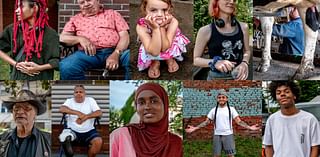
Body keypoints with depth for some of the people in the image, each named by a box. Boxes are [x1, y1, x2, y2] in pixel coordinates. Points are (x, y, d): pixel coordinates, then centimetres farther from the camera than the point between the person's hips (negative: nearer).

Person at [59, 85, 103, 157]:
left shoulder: (90, 100, 7)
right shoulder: (70, 101, 6)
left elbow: (99, 113, -6)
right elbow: (61, 109, -15)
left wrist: (85, 117, -21)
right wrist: (78, 113, -23)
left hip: (88, 131, 0)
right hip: (72, 130, 0)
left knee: (98, 141, -27)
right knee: (63, 138, -31)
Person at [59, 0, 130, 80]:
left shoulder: (112, 13, 20)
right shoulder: (75, 19, 25)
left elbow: (124, 36, 7)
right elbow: (62, 37, 13)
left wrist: (115, 54, -12)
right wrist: (80, 39, -7)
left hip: (113, 51, -1)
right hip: (88, 54, 1)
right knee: (66, 66, -32)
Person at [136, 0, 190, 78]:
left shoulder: (173, 22, -33)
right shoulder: (141, 26, -35)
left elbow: (164, 48, -35)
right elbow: (154, 52, -40)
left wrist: (162, 27, -43)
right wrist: (155, 29, -47)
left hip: (169, 45, 2)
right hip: (152, 48, -2)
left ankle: (170, 58, 10)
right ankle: (155, 62, 8)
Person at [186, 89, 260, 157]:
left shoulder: (231, 109, 1)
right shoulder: (214, 110, 5)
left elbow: (239, 121, -3)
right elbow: (206, 122, 6)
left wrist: (249, 127, -18)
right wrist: (195, 128, -5)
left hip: (228, 135, -2)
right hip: (217, 135, 2)